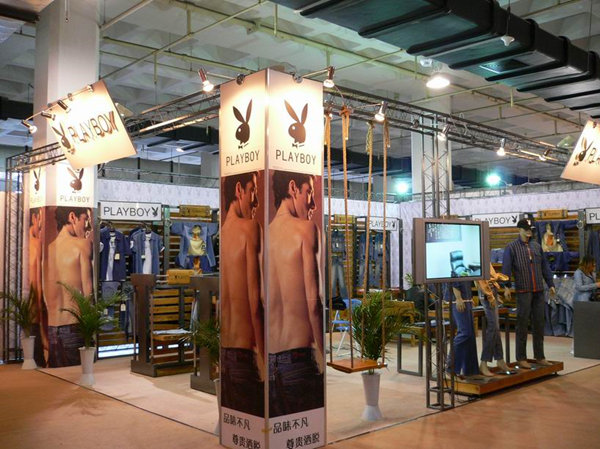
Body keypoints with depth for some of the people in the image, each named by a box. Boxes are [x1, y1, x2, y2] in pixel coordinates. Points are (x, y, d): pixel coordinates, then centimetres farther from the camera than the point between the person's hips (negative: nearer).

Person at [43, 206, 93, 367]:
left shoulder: (49, 247, 9)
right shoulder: (82, 243, -6)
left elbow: (46, 293, 13)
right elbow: (87, 288, -7)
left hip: (52, 325, 6)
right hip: (74, 323, -5)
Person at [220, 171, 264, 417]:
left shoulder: (221, 233, 6)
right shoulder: (250, 228, -10)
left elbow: (224, 297, 11)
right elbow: (254, 299, -14)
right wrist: (261, 352, -9)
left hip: (223, 348, 6)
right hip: (243, 348, -6)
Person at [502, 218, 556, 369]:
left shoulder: (536, 246, 15)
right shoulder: (511, 247, -1)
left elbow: (545, 266, 18)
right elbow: (506, 267, -9)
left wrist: (551, 284, 13)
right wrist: (506, 286, -19)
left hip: (539, 291, 5)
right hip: (523, 291, -5)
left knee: (539, 324, 9)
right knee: (522, 325, -1)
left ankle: (539, 356, 20)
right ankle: (521, 358, 7)